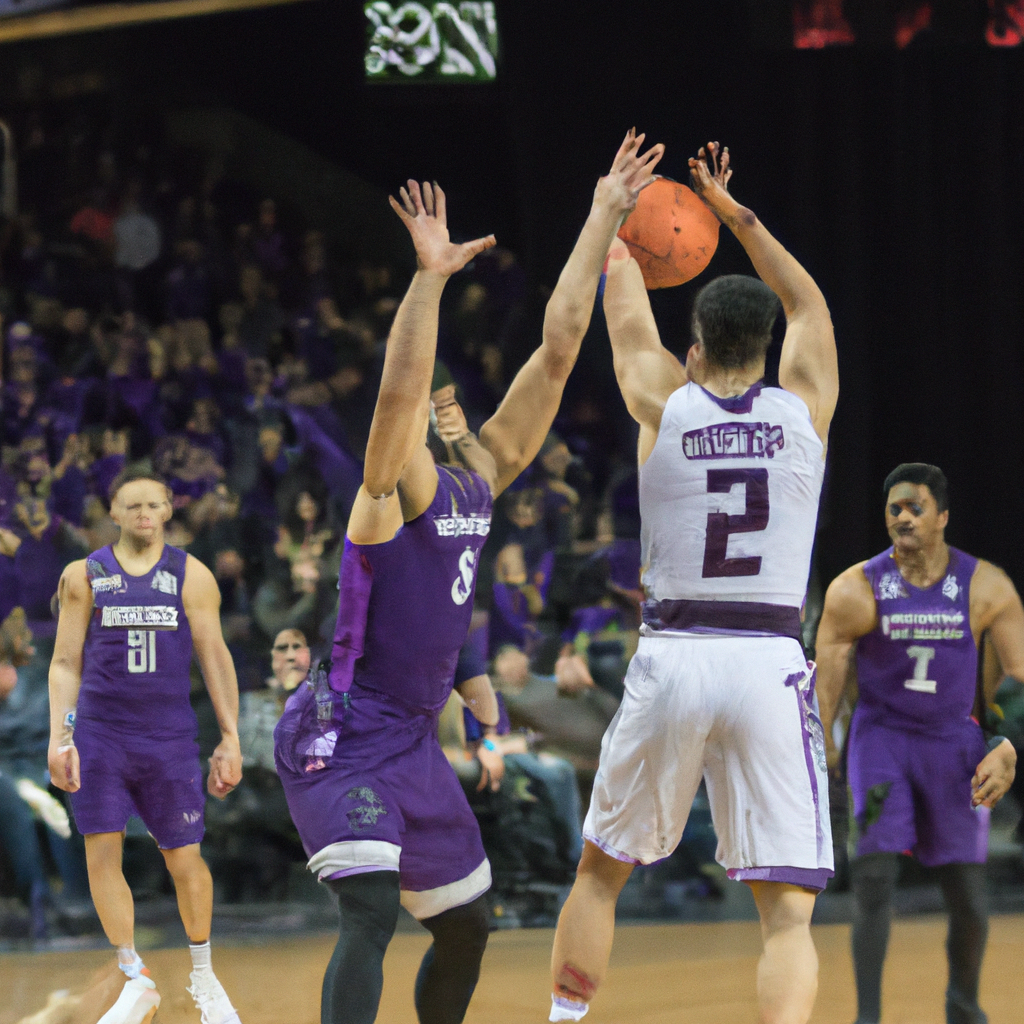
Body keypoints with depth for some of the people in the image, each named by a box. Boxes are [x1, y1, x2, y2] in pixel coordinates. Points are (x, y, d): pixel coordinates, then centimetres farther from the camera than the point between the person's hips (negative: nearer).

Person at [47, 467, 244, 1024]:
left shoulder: (190, 576, 3)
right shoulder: (85, 576, 4)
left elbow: (215, 659, 4)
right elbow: (65, 663, 5)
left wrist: (230, 738, -1)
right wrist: (59, 737, -5)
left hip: (170, 737, 0)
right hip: (100, 733, 0)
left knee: (185, 859, 1)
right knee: (101, 853, -7)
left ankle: (203, 976, 21)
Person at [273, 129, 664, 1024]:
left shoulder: (484, 476, 6)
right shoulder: (397, 488, -14)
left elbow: (559, 345, 5)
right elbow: (396, 392, -36)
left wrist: (604, 218, 4)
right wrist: (429, 278, -46)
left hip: (415, 739, 9)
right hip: (344, 737, -9)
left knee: (465, 928, 18)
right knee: (372, 916, -25)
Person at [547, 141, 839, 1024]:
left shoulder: (664, 404, 2)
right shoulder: (806, 408, 5)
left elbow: (624, 300, 22)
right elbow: (810, 305, 25)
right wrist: (734, 215, 36)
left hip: (672, 660, 1)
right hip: (770, 668, -1)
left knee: (602, 871, 20)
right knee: (788, 910, -3)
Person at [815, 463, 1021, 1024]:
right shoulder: (855, 591, -11)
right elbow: (825, 685, -6)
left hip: (953, 745, 2)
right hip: (881, 739, -1)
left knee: (969, 900, 5)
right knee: (874, 878, -16)